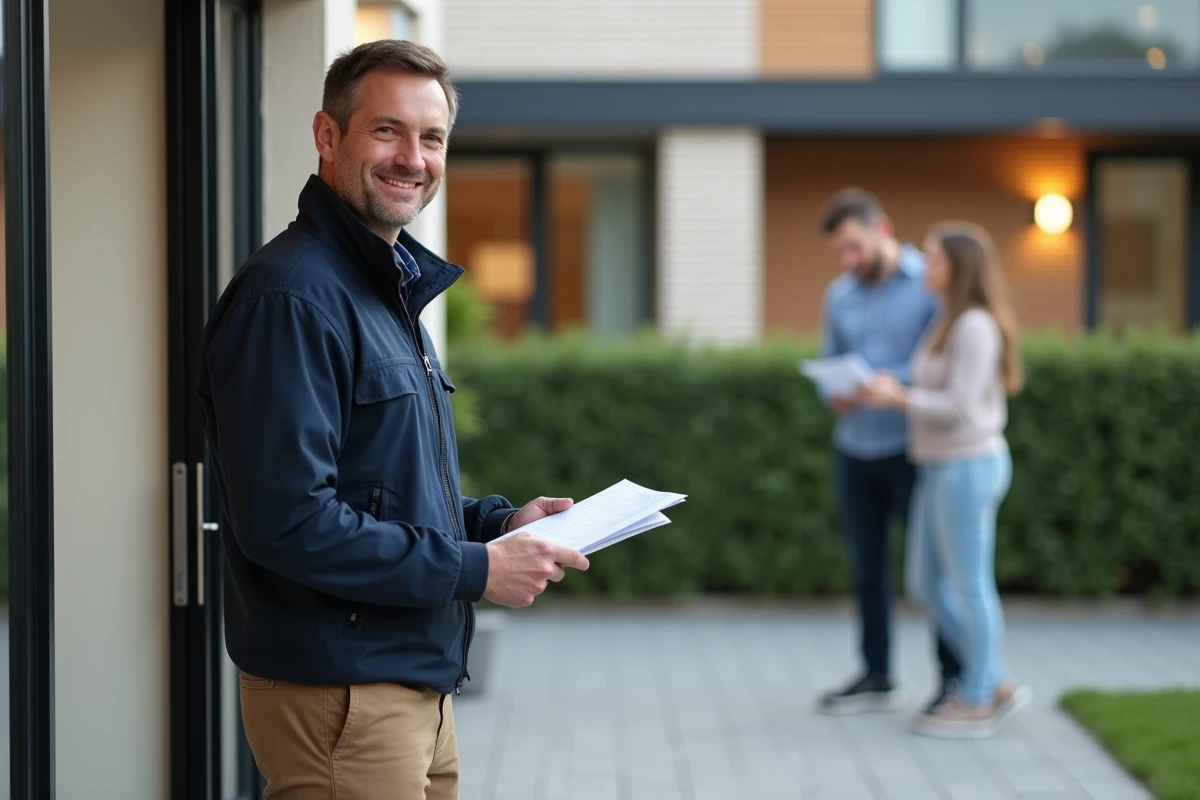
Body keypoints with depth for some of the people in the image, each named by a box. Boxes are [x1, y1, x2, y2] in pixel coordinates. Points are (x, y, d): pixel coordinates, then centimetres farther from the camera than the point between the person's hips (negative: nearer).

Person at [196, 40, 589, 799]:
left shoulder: (390, 289, 16)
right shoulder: (291, 296, -17)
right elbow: (288, 521, -24)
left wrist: (498, 521, 5)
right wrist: (476, 567, -19)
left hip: (417, 682, 10)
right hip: (338, 697, -9)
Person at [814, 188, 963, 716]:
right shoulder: (840, 295, 10)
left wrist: (895, 383, -24)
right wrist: (836, 394, -9)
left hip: (912, 448, -5)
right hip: (855, 449, 5)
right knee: (866, 566, 10)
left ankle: (955, 677, 9)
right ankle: (876, 677, 21)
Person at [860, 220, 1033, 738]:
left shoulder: (975, 327, -17)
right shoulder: (956, 323, 14)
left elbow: (962, 408, -21)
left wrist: (899, 398, -12)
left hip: (966, 470, -10)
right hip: (943, 469, 10)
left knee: (970, 588, 1)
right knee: (925, 586, 12)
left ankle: (975, 705, 12)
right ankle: (999, 686, 18)